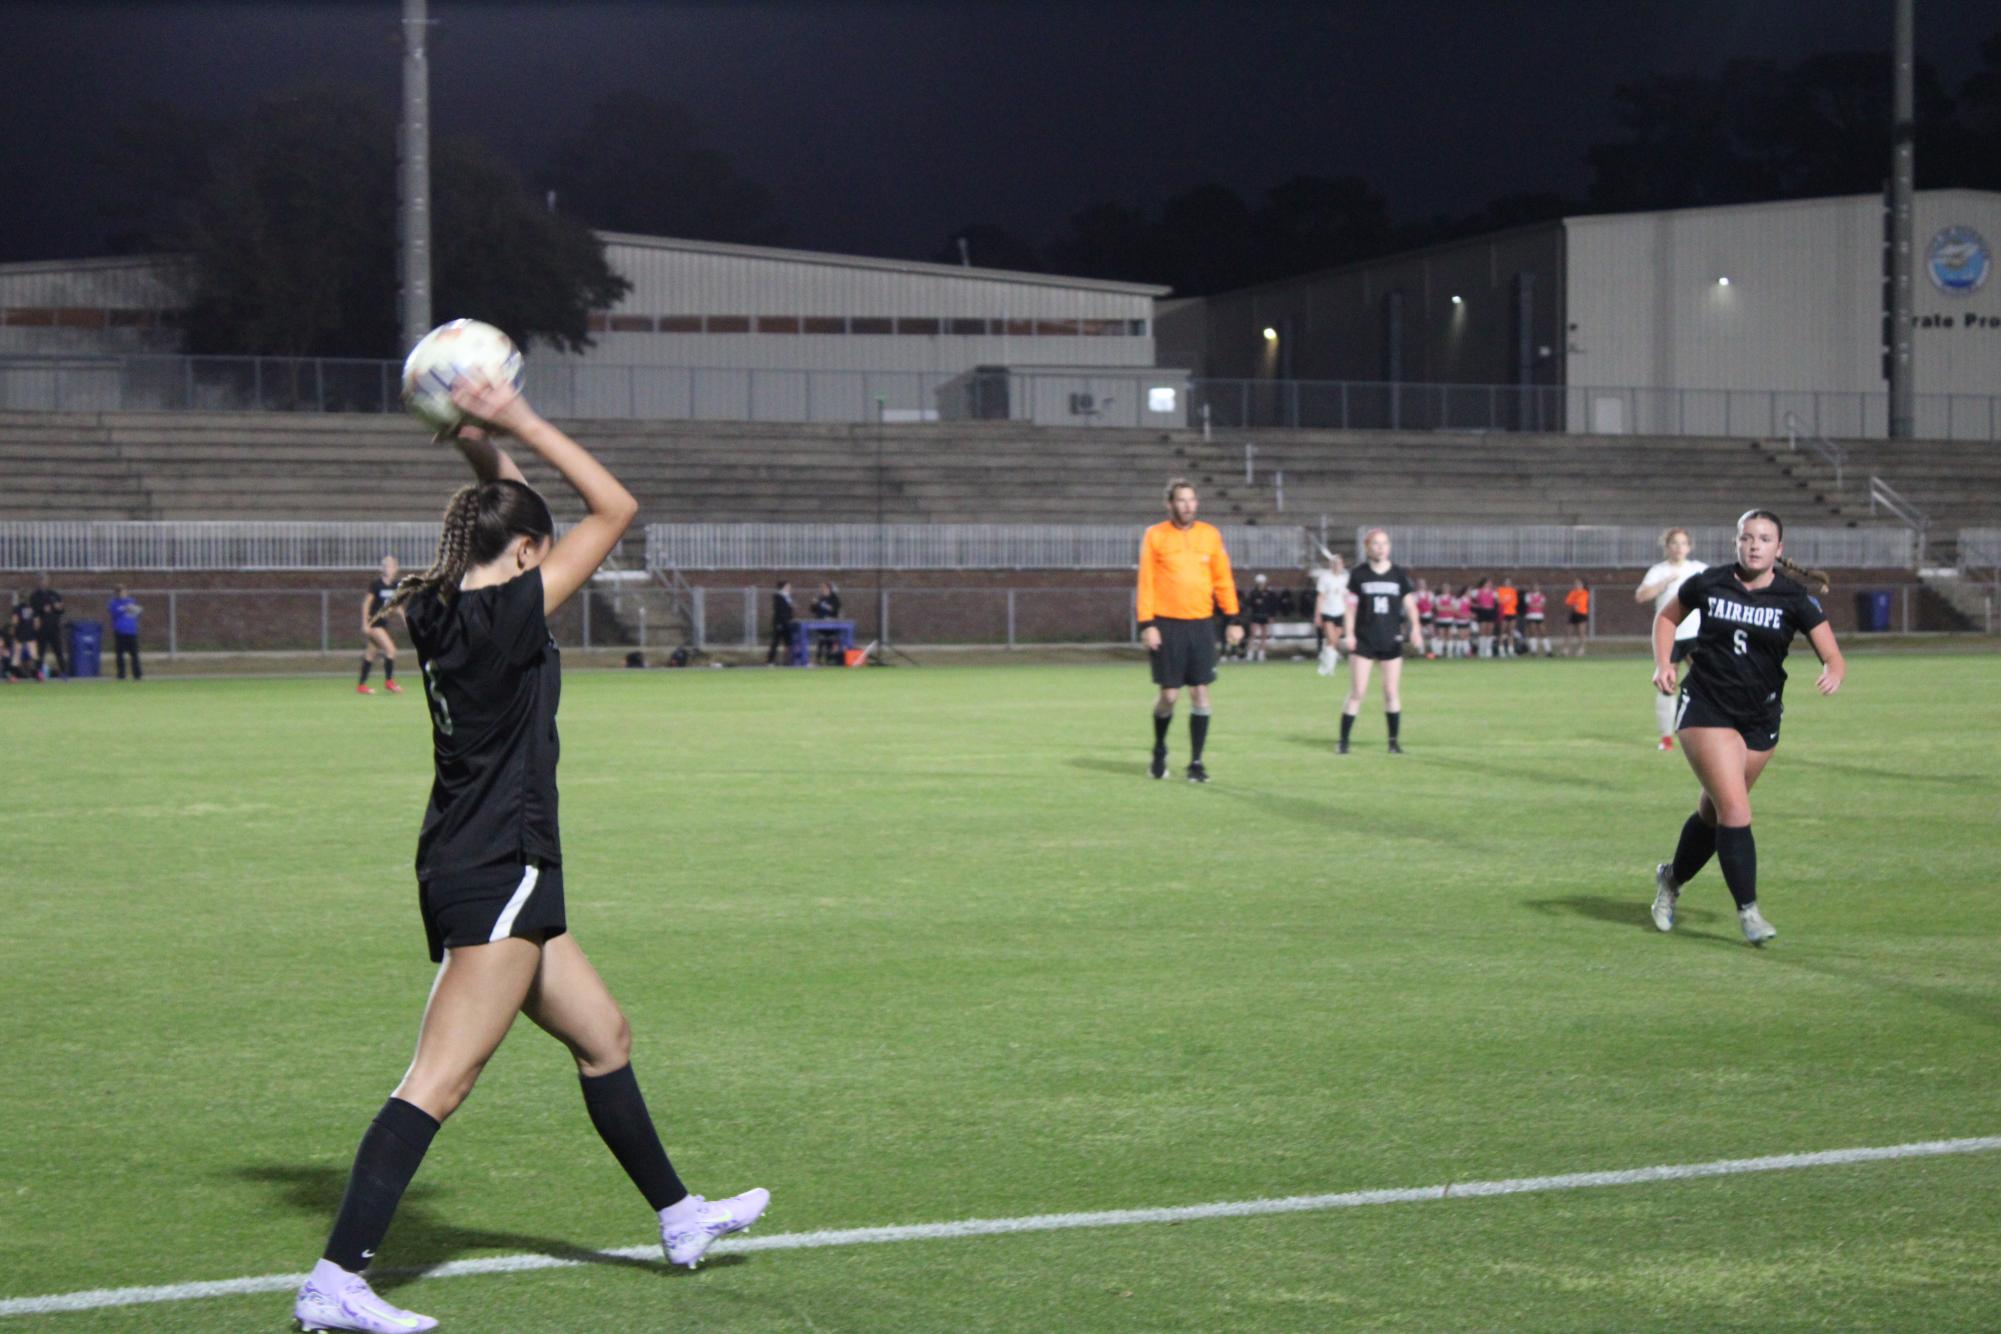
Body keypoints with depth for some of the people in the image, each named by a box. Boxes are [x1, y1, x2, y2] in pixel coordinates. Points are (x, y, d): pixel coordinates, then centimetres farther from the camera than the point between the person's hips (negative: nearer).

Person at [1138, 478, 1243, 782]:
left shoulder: (1210, 535, 6)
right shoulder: (1155, 536, -1)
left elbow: (1223, 579, 10)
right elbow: (1146, 582, -3)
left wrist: (1233, 619, 5)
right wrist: (1146, 625, -9)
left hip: (1200, 624, 2)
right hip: (1167, 625, -2)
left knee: (1200, 693, -1)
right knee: (1169, 694, -2)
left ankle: (1196, 763, 7)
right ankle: (1159, 750, 24)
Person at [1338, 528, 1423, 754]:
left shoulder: (1400, 575, 4)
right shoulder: (1359, 575, 2)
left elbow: (1410, 604, 4)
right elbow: (1351, 606, 4)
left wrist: (1415, 629, -10)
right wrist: (1349, 634, -4)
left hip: (1391, 641, 1)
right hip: (1363, 640, -1)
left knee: (1392, 692, 2)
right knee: (1357, 692, -5)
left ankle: (1393, 741, 10)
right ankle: (1343, 741, 1)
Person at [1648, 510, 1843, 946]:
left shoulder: (1795, 598, -6)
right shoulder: (1709, 583, -5)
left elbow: (1832, 655, -11)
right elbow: (1667, 617, 13)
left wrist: (1833, 673, -34)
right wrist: (1663, 663, -2)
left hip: (1760, 719, 2)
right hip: (1705, 709, -2)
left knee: (1716, 810, 14)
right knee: (1735, 808, -15)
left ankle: (1672, 879, 40)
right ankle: (1748, 910, -8)